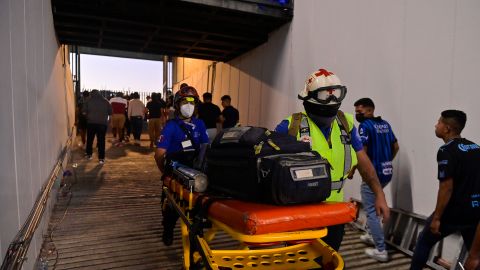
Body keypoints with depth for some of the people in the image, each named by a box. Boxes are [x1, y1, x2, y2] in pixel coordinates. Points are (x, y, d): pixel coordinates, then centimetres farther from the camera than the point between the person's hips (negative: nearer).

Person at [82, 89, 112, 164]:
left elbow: (84, 112, -2)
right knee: (101, 140, 2)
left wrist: (89, 114, 18)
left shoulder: (89, 100, 1)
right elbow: (110, 112, 4)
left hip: (91, 122, 0)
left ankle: (89, 154, 30)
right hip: (103, 123, 0)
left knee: (89, 139, 18)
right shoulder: (105, 101, 3)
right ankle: (101, 158, 1)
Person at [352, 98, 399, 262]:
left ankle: (381, 250, 4)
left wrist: (352, 170, -10)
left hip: (373, 174, -8)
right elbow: (395, 146, 15)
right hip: (387, 173, 9)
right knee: (373, 204, 27)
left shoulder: (365, 126, -13)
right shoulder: (385, 124, 11)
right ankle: (372, 235, 35)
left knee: (371, 211, 1)